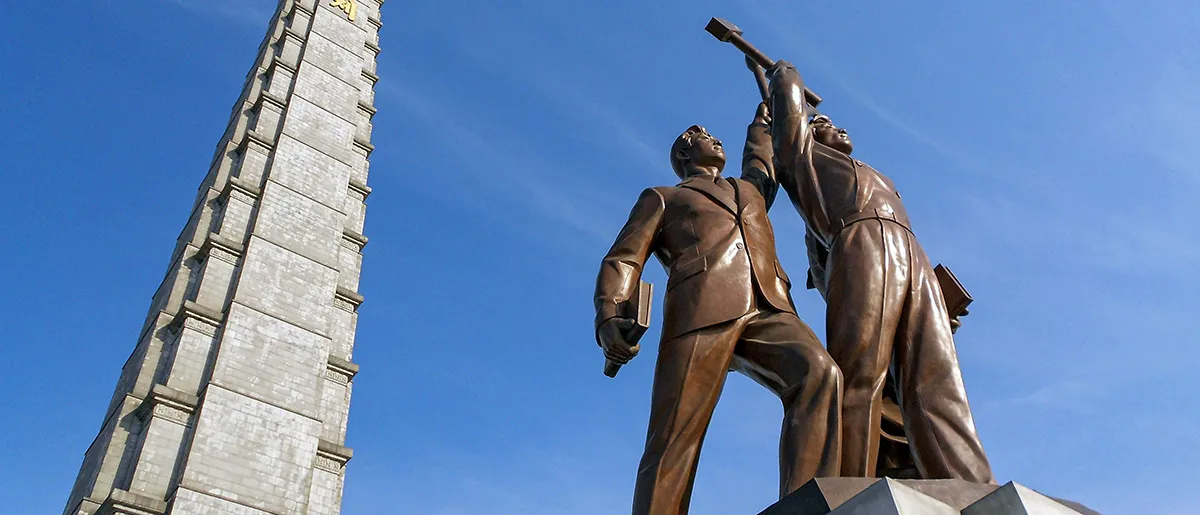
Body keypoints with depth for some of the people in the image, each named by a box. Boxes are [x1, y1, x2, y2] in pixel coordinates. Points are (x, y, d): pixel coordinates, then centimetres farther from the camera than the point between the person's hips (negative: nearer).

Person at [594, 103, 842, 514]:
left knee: (818, 373, -29)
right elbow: (622, 260, 13)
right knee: (673, 444, -16)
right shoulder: (660, 198, 28)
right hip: (701, 310, -3)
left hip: (768, 310, 3)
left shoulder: (751, 189, 41)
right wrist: (608, 317, -6)